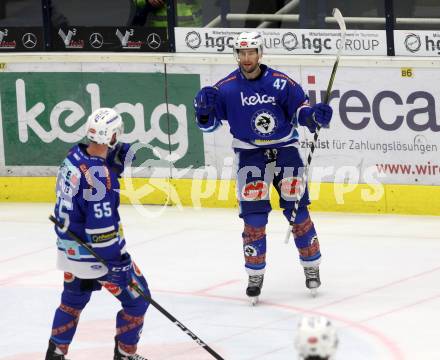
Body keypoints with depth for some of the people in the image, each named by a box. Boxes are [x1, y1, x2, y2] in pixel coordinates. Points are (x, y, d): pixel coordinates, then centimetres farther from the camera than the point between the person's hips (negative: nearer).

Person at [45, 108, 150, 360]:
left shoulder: (75, 156, -3)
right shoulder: (98, 175, -28)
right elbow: (101, 227, -28)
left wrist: (122, 153, -6)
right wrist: (116, 261, -22)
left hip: (71, 250, 9)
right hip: (96, 254, -9)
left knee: (74, 299, 27)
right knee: (136, 299, 7)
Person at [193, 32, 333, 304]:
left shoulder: (280, 83, -9)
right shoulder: (226, 88, -6)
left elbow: (300, 110, -1)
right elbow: (209, 123, 1)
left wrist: (315, 115, -22)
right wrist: (204, 109, -20)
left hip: (285, 149, 0)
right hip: (250, 154, 0)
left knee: (296, 209, -2)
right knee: (253, 214, -8)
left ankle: (311, 267, 13)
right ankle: (255, 275, 2)